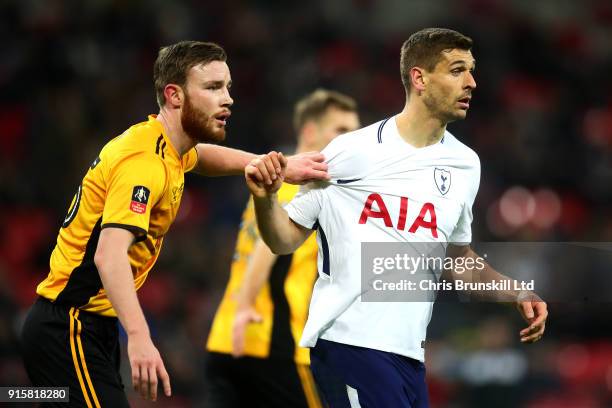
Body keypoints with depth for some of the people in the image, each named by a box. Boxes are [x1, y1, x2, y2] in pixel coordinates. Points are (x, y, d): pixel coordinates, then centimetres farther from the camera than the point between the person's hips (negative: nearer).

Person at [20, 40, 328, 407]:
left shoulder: (166, 147, 10)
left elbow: (200, 155, 35)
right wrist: (139, 337, -45)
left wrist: (277, 167, 18)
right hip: (67, 330, -10)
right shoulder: (144, 161, -20)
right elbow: (109, 254, -32)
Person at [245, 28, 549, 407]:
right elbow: (285, 240, 2)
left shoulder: (466, 164, 12)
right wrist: (266, 199, -17)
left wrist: (518, 294, 13)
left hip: (409, 355, 6)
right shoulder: (352, 150, -4)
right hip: (349, 339, -6)